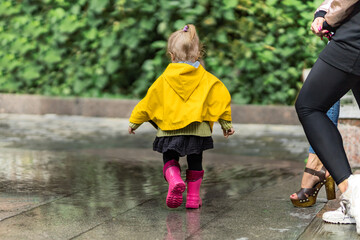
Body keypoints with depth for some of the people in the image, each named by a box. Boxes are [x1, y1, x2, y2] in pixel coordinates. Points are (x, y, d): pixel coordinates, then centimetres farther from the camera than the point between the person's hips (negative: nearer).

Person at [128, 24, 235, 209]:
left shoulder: (164, 79, 1)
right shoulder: (207, 79, 2)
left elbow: (149, 101, 7)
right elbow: (222, 98, 4)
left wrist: (134, 121, 19)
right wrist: (226, 124, 14)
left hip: (170, 130, -1)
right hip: (198, 130, 1)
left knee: (169, 160, 12)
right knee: (195, 163, 16)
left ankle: (174, 181, -17)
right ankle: (193, 197, 14)